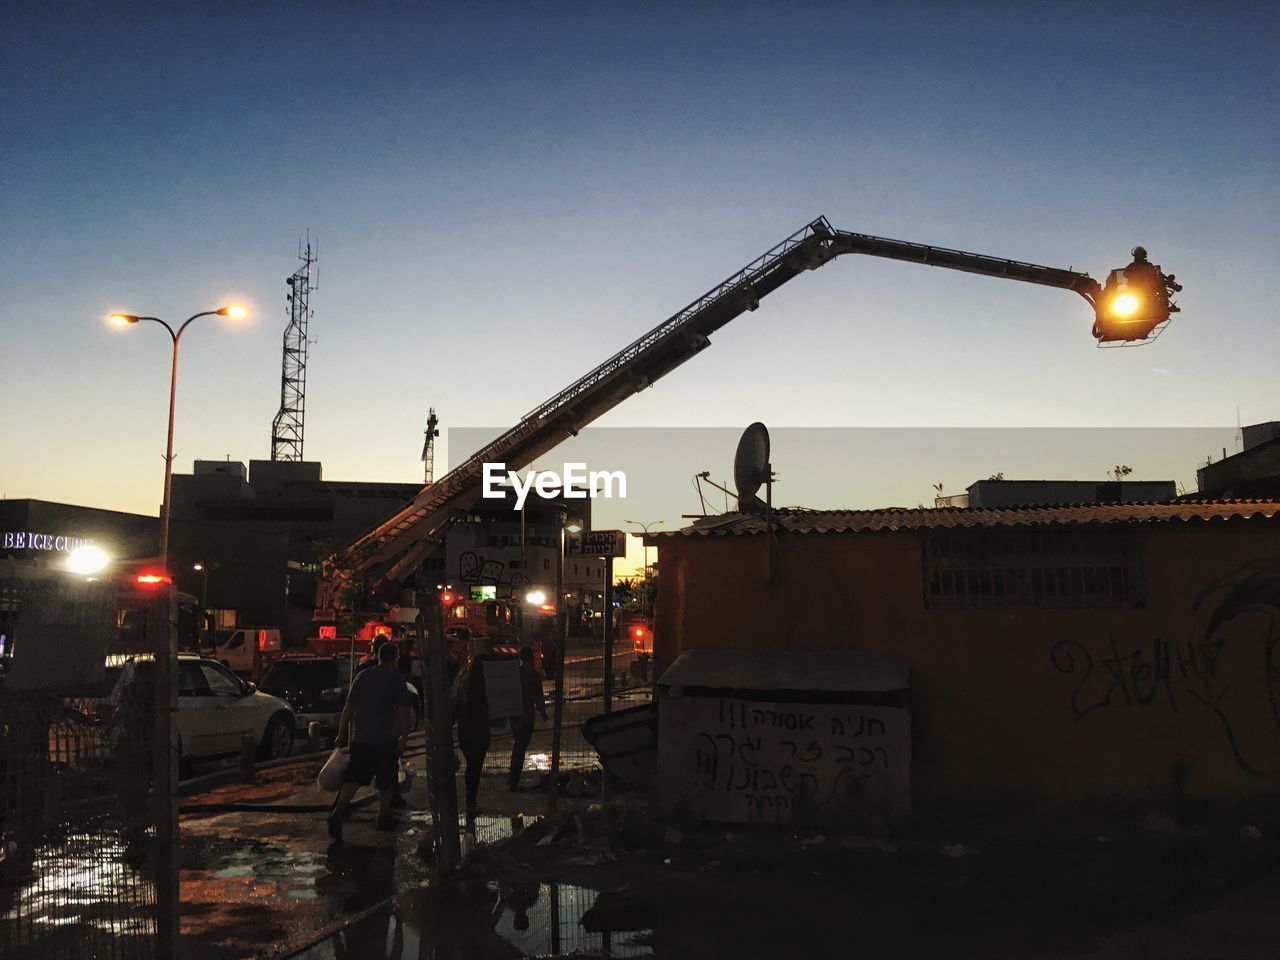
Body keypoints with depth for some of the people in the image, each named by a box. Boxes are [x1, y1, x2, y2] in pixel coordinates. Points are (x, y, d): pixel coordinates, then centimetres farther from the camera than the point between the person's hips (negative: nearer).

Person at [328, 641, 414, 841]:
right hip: (386, 741, -3)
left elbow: (348, 708, 6)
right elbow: (404, 712, -12)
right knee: (386, 781, 13)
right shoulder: (397, 679, -6)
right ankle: (384, 818, 22)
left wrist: (342, 734, 11)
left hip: (360, 739, 3)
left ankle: (339, 809, -21)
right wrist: (404, 738, -5)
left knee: (353, 778, 1)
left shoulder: (362, 676, 6)